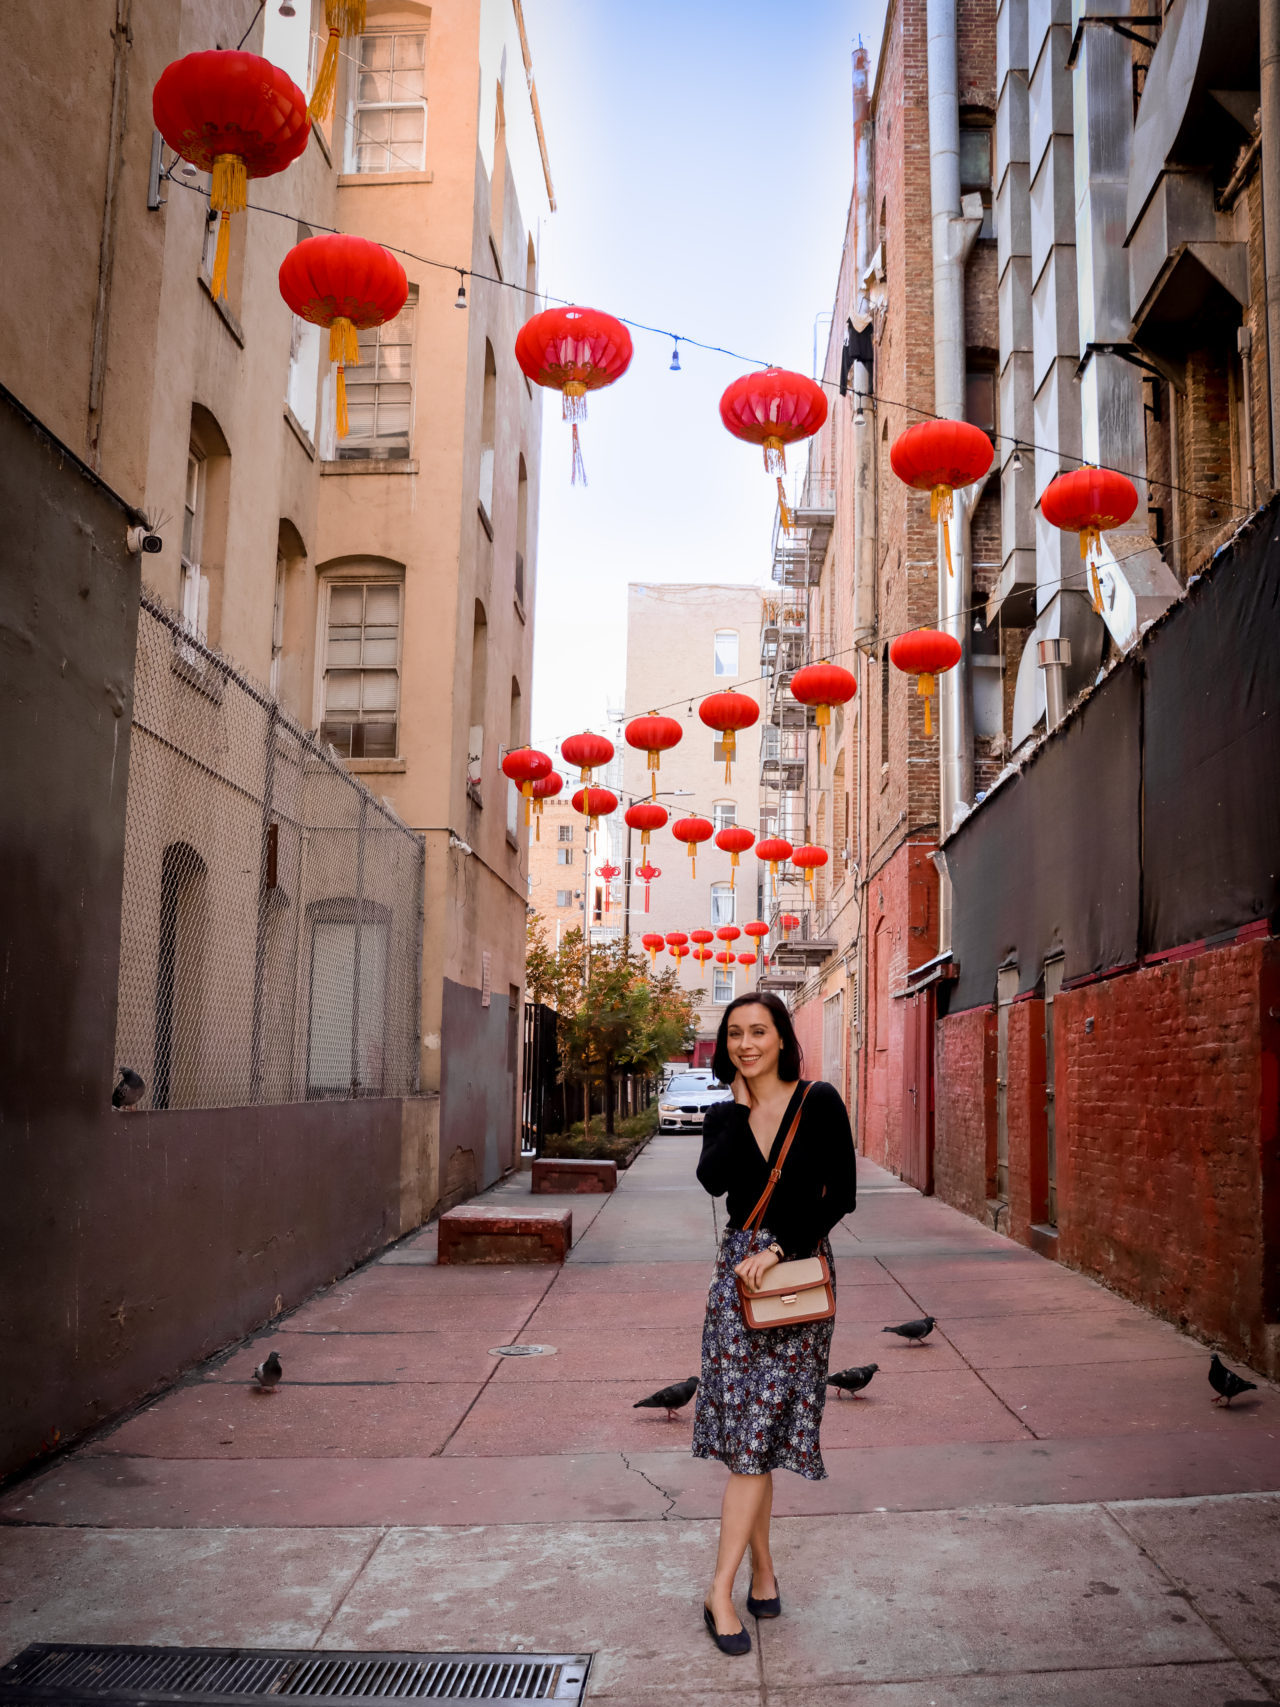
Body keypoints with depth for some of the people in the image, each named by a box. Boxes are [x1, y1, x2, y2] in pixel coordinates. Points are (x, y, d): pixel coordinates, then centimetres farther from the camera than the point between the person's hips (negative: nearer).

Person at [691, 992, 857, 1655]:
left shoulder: (819, 1102, -5)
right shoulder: (723, 1114, 5)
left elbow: (840, 1195, -8)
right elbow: (712, 1180, -13)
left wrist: (779, 1249, -14)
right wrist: (740, 1104, -9)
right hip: (739, 1270, 3)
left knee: (757, 1433, -1)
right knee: (752, 1432, 3)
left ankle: (722, 1592, 7)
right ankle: (762, 1570, 18)